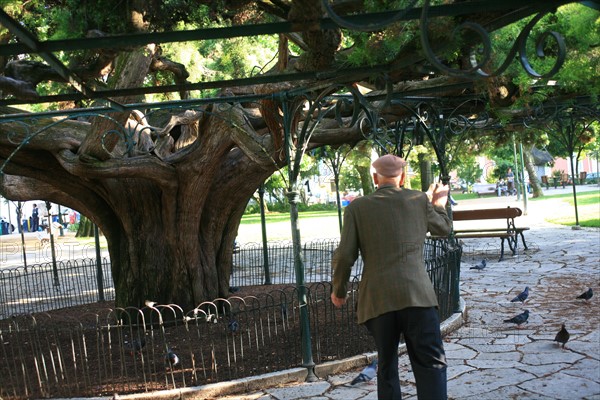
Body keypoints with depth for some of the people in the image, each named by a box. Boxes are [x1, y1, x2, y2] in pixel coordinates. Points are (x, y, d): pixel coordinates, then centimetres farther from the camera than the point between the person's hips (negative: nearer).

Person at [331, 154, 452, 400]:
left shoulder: (357, 208, 5)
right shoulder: (419, 200, 8)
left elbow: (344, 256, -1)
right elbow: (443, 228, 27)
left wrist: (339, 290, 15)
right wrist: (439, 203, 46)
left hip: (378, 300, 1)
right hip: (417, 295, -1)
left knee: (386, 366, 15)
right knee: (431, 364, 1)